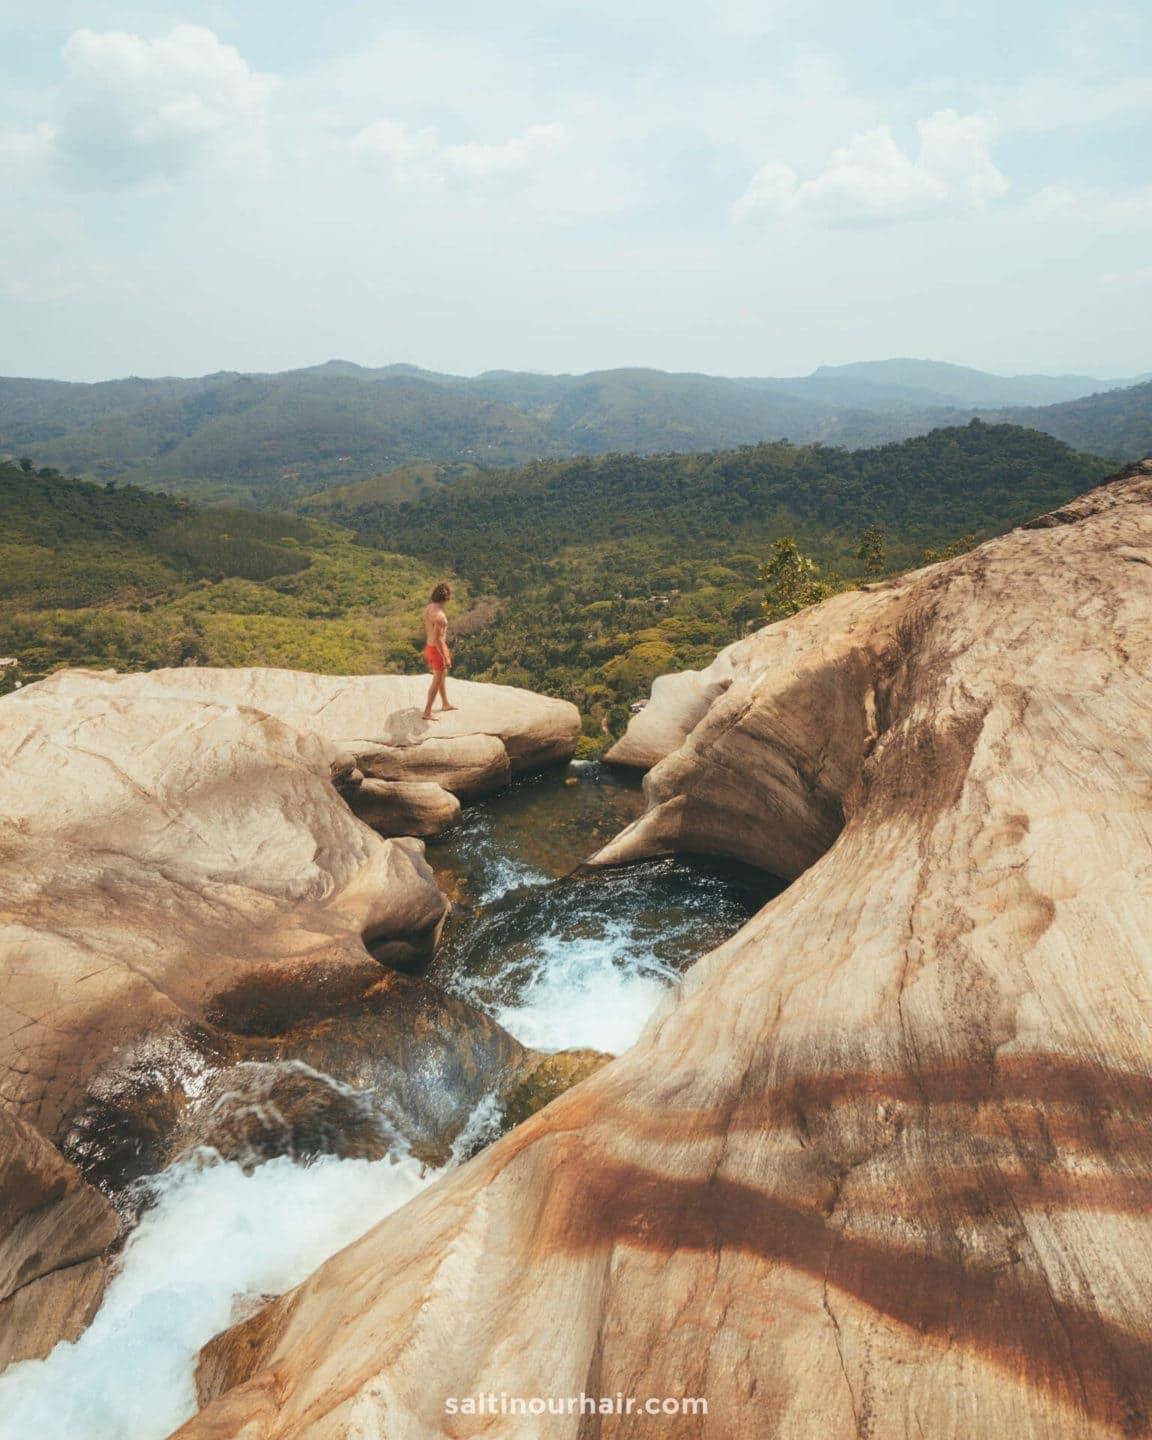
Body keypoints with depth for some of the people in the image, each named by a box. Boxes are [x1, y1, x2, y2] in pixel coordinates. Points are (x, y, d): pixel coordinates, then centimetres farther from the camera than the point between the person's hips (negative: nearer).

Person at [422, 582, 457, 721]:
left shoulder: (428, 608, 0)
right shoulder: (439, 615, -29)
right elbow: (438, 639, -28)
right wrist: (446, 658, -21)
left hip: (429, 647, 9)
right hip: (438, 650, -9)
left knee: (443, 676, 26)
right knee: (437, 681, 6)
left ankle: (445, 704, 43)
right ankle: (427, 712, 15)